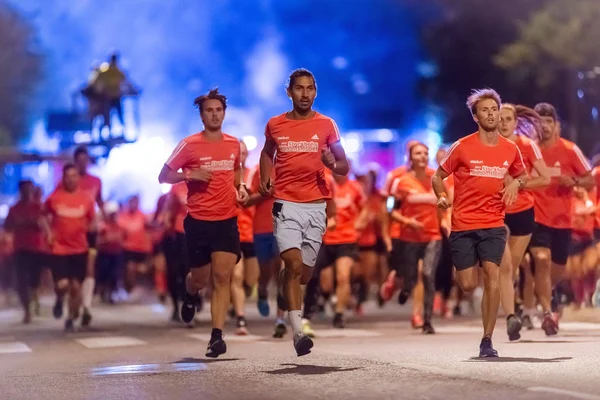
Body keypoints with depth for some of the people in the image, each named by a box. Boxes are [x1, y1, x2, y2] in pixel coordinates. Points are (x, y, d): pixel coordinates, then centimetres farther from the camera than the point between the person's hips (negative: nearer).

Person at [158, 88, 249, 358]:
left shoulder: (233, 144, 8)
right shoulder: (189, 145, -4)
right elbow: (163, 177, -1)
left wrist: (240, 188, 7)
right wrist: (190, 175, -17)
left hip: (227, 221, 2)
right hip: (198, 221, -2)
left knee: (222, 277, -11)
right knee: (200, 279, 8)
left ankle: (217, 335, -13)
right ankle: (190, 295, 46)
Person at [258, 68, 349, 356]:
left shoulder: (326, 125, 4)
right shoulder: (275, 125, 6)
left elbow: (345, 167, 7)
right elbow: (267, 153, 26)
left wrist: (332, 164, -16)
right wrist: (265, 179, 7)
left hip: (316, 205, 1)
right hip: (286, 204, -1)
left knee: (304, 273, 8)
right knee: (294, 265, -19)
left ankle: (285, 290, 44)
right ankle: (298, 331, -17)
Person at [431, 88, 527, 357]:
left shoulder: (511, 150, 4)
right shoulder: (462, 147, -5)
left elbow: (521, 175, 23)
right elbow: (438, 176, 4)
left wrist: (516, 183, 0)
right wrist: (441, 197, -15)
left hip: (493, 224, 1)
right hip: (463, 225, -1)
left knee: (492, 275, -16)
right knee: (468, 286, -3)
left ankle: (487, 341, -9)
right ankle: (469, 269, 38)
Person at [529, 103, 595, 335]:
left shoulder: (570, 150, -4)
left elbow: (590, 181, 0)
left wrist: (574, 181, -19)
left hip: (562, 219, 2)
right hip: (537, 217, -2)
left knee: (557, 269, 15)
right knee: (542, 260, -24)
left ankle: (550, 294, 49)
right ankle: (548, 312, -25)